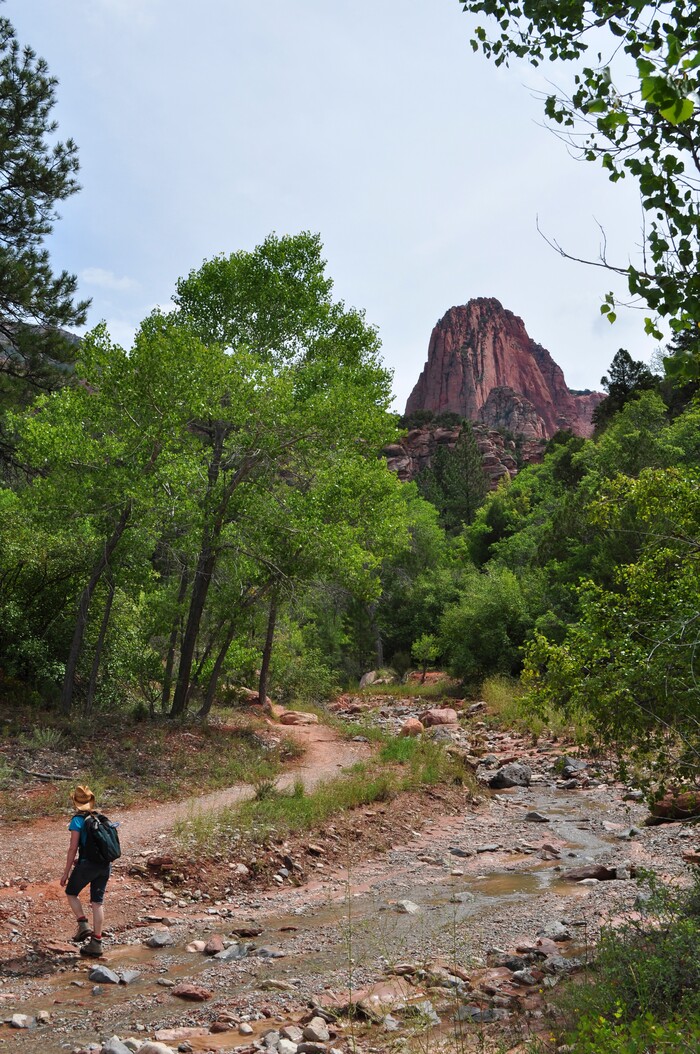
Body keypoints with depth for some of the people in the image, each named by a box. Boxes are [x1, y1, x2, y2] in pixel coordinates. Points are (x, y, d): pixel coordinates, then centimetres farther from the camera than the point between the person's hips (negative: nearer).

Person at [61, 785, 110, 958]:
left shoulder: (78, 820, -9)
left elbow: (73, 848, -11)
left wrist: (66, 872, -4)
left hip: (87, 864, -6)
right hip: (105, 865, 6)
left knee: (71, 893, 20)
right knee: (97, 902, 12)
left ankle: (84, 925, 6)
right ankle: (96, 943, 13)